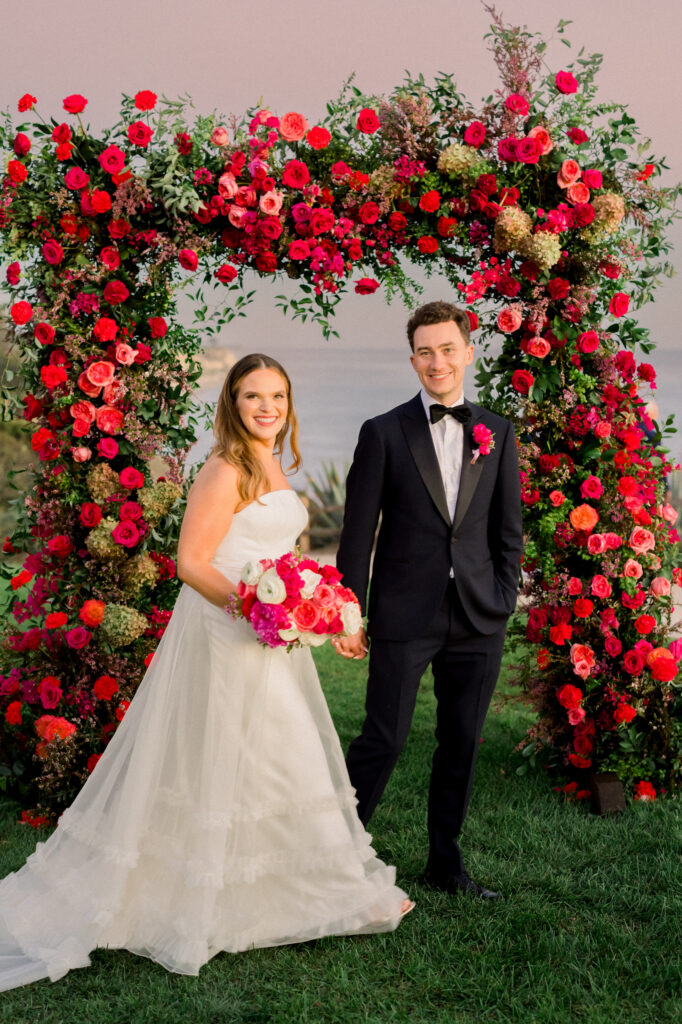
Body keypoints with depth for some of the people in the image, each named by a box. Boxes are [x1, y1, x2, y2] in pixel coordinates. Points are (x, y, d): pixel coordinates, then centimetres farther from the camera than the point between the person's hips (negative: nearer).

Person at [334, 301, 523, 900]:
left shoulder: (497, 433, 9)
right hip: (404, 618, -3)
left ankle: (446, 861, 24)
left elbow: (509, 530, 11)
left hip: (478, 623, 3)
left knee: (463, 745, 11)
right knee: (384, 739, -2)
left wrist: (504, 603, 3)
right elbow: (358, 533, -2)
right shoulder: (383, 433, -1)